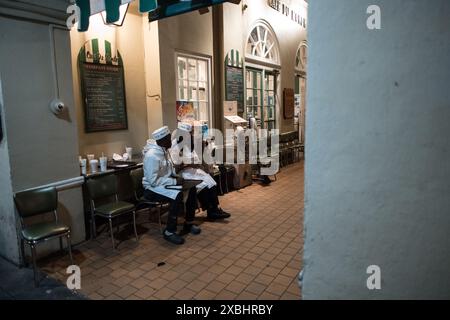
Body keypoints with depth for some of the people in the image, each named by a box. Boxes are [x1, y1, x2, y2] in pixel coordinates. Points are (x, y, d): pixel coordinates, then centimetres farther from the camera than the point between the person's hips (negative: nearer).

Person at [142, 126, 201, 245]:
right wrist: (175, 181, -24)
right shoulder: (152, 155, -25)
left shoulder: (164, 150, 4)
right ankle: (169, 232, -21)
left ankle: (189, 223, 9)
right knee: (178, 195, -32)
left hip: (164, 184, 9)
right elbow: (153, 181, -27)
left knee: (191, 189, -2)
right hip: (152, 189, -9)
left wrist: (176, 176, -2)